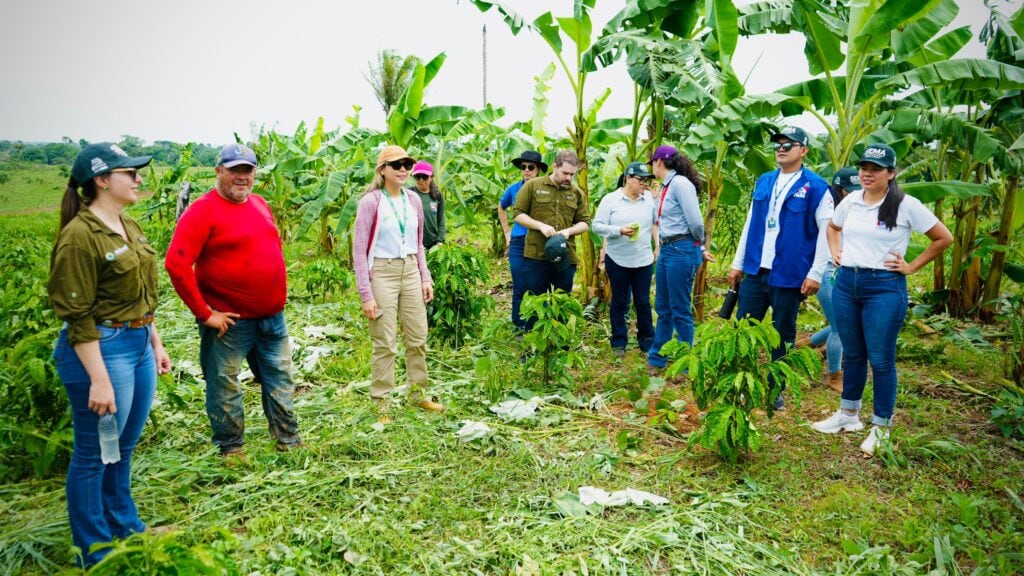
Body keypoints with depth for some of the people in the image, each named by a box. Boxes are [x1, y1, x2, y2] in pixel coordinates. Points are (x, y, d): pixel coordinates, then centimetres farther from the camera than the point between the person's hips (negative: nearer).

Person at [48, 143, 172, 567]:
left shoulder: (129, 228, 9)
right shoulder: (80, 235, -17)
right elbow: (77, 316, -18)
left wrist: (155, 343, 18)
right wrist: (98, 379, -19)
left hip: (138, 345, 8)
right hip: (101, 350, -8)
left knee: (123, 449, 21)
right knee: (94, 456, 8)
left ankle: (125, 528, 39)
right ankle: (96, 556, 24)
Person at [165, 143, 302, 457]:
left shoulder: (260, 204, 9)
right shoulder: (203, 210, -13)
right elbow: (176, 264, -19)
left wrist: (278, 297, 15)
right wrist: (204, 313, -17)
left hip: (273, 317, 7)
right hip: (229, 321, -7)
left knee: (280, 380, 15)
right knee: (225, 386, 7)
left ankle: (289, 440, 29)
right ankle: (231, 449, 24)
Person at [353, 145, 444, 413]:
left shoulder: (413, 200, 7)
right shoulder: (371, 201, -9)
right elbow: (359, 251, -10)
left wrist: (426, 278, 7)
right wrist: (366, 294, -14)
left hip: (411, 272, 6)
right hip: (382, 273, -5)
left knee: (418, 338, 11)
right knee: (385, 344, 0)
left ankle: (418, 393, 26)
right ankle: (380, 403, 12)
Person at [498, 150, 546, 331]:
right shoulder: (514, 189, 4)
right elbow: (501, 208, 23)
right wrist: (507, 232, 16)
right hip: (518, 244, 2)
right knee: (520, 288, 6)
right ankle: (519, 327, 17)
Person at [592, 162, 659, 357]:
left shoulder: (649, 199, 3)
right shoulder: (610, 199, -5)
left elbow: (656, 223, 11)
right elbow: (597, 225, -8)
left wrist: (658, 247, 6)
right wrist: (619, 231, -21)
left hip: (643, 260, 2)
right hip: (617, 260, -2)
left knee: (643, 301, 8)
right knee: (619, 301, 9)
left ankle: (647, 341, 21)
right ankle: (618, 342, 21)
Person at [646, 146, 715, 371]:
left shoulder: (680, 183, -15)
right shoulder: (667, 185, 13)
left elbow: (695, 221, -18)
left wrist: (700, 247, 0)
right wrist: (701, 249, 15)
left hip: (682, 251, -9)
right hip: (667, 250, 9)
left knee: (680, 310, 0)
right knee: (663, 308, 16)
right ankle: (657, 358, 28)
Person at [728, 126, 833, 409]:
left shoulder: (816, 187, -5)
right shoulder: (763, 181, 10)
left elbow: (826, 231, -7)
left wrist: (815, 273, -11)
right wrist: (738, 263, 13)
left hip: (789, 276, -4)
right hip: (755, 271, 4)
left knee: (783, 335, 9)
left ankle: (775, 391, 21)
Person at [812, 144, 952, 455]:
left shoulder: (907, 205, -8)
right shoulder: (851, 201, 6)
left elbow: (944, 238, -1)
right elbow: (833, 227, 26)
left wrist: (911, 267, -3)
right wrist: (835, 253, 11)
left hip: (885, 288, -5)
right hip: (845, 283, 5)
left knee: (880, 360, 1)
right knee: (852, 355, 15)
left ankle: (881, 427, 15)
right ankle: (848, 415, 29)